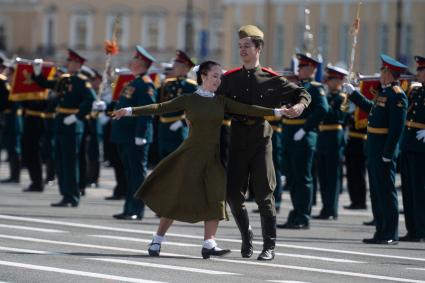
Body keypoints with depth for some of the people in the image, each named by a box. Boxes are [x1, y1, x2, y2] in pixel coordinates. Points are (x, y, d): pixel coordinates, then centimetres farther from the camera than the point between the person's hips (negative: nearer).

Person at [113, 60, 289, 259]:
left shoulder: (221, 101, 7)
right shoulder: (188, 100, -1)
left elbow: (247, 109, 2)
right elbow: (160, 108, -4)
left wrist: (276, 112, -6)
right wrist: (131, 111, -11)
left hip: (213, 158, 3)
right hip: (191, 154, -3)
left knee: (216, 199, -11)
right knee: (177, 198, -1)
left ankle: (209, 244, -10)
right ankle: (157, 240, 12)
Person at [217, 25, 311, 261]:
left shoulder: (272, 80, 1)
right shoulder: (230, 79, 7)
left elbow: (303, 94, 7)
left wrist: (300, 105, -14)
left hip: (261, 139, -3)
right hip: (237, 140, 3)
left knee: (264, 194, -4)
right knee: (233, 193, 1)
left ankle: (269, 247, 1)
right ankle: (246, 236, 24)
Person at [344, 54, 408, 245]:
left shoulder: (397, 96, -16)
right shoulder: (385, 92, 14)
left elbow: (397, 128, -21)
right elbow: (371, 108, 31)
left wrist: (387, 153, -22)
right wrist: (353, 93, 36)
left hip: (384, 150, -10)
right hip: (374, 150, 10)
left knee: (386, 192, -5)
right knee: (377, 192, 13)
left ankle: (391, 235, -1)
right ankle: (381, 233, 19)